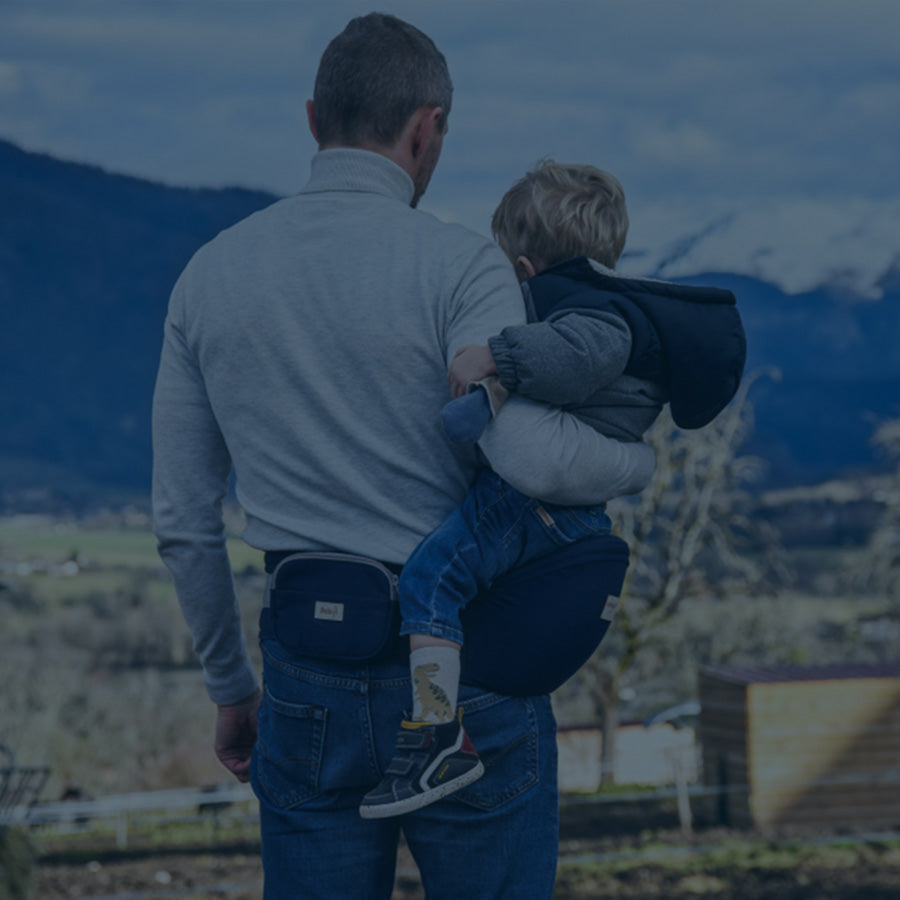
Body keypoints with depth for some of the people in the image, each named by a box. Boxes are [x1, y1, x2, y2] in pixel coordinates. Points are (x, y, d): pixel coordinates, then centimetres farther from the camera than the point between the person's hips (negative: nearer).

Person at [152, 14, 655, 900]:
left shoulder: (208, 275, 5)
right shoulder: (457, 265, -11)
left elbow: (182, 520, 8)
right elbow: (533, 456, -26)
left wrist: (230, 688, 20)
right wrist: (636, 458, -3)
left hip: (309, 677, 4)